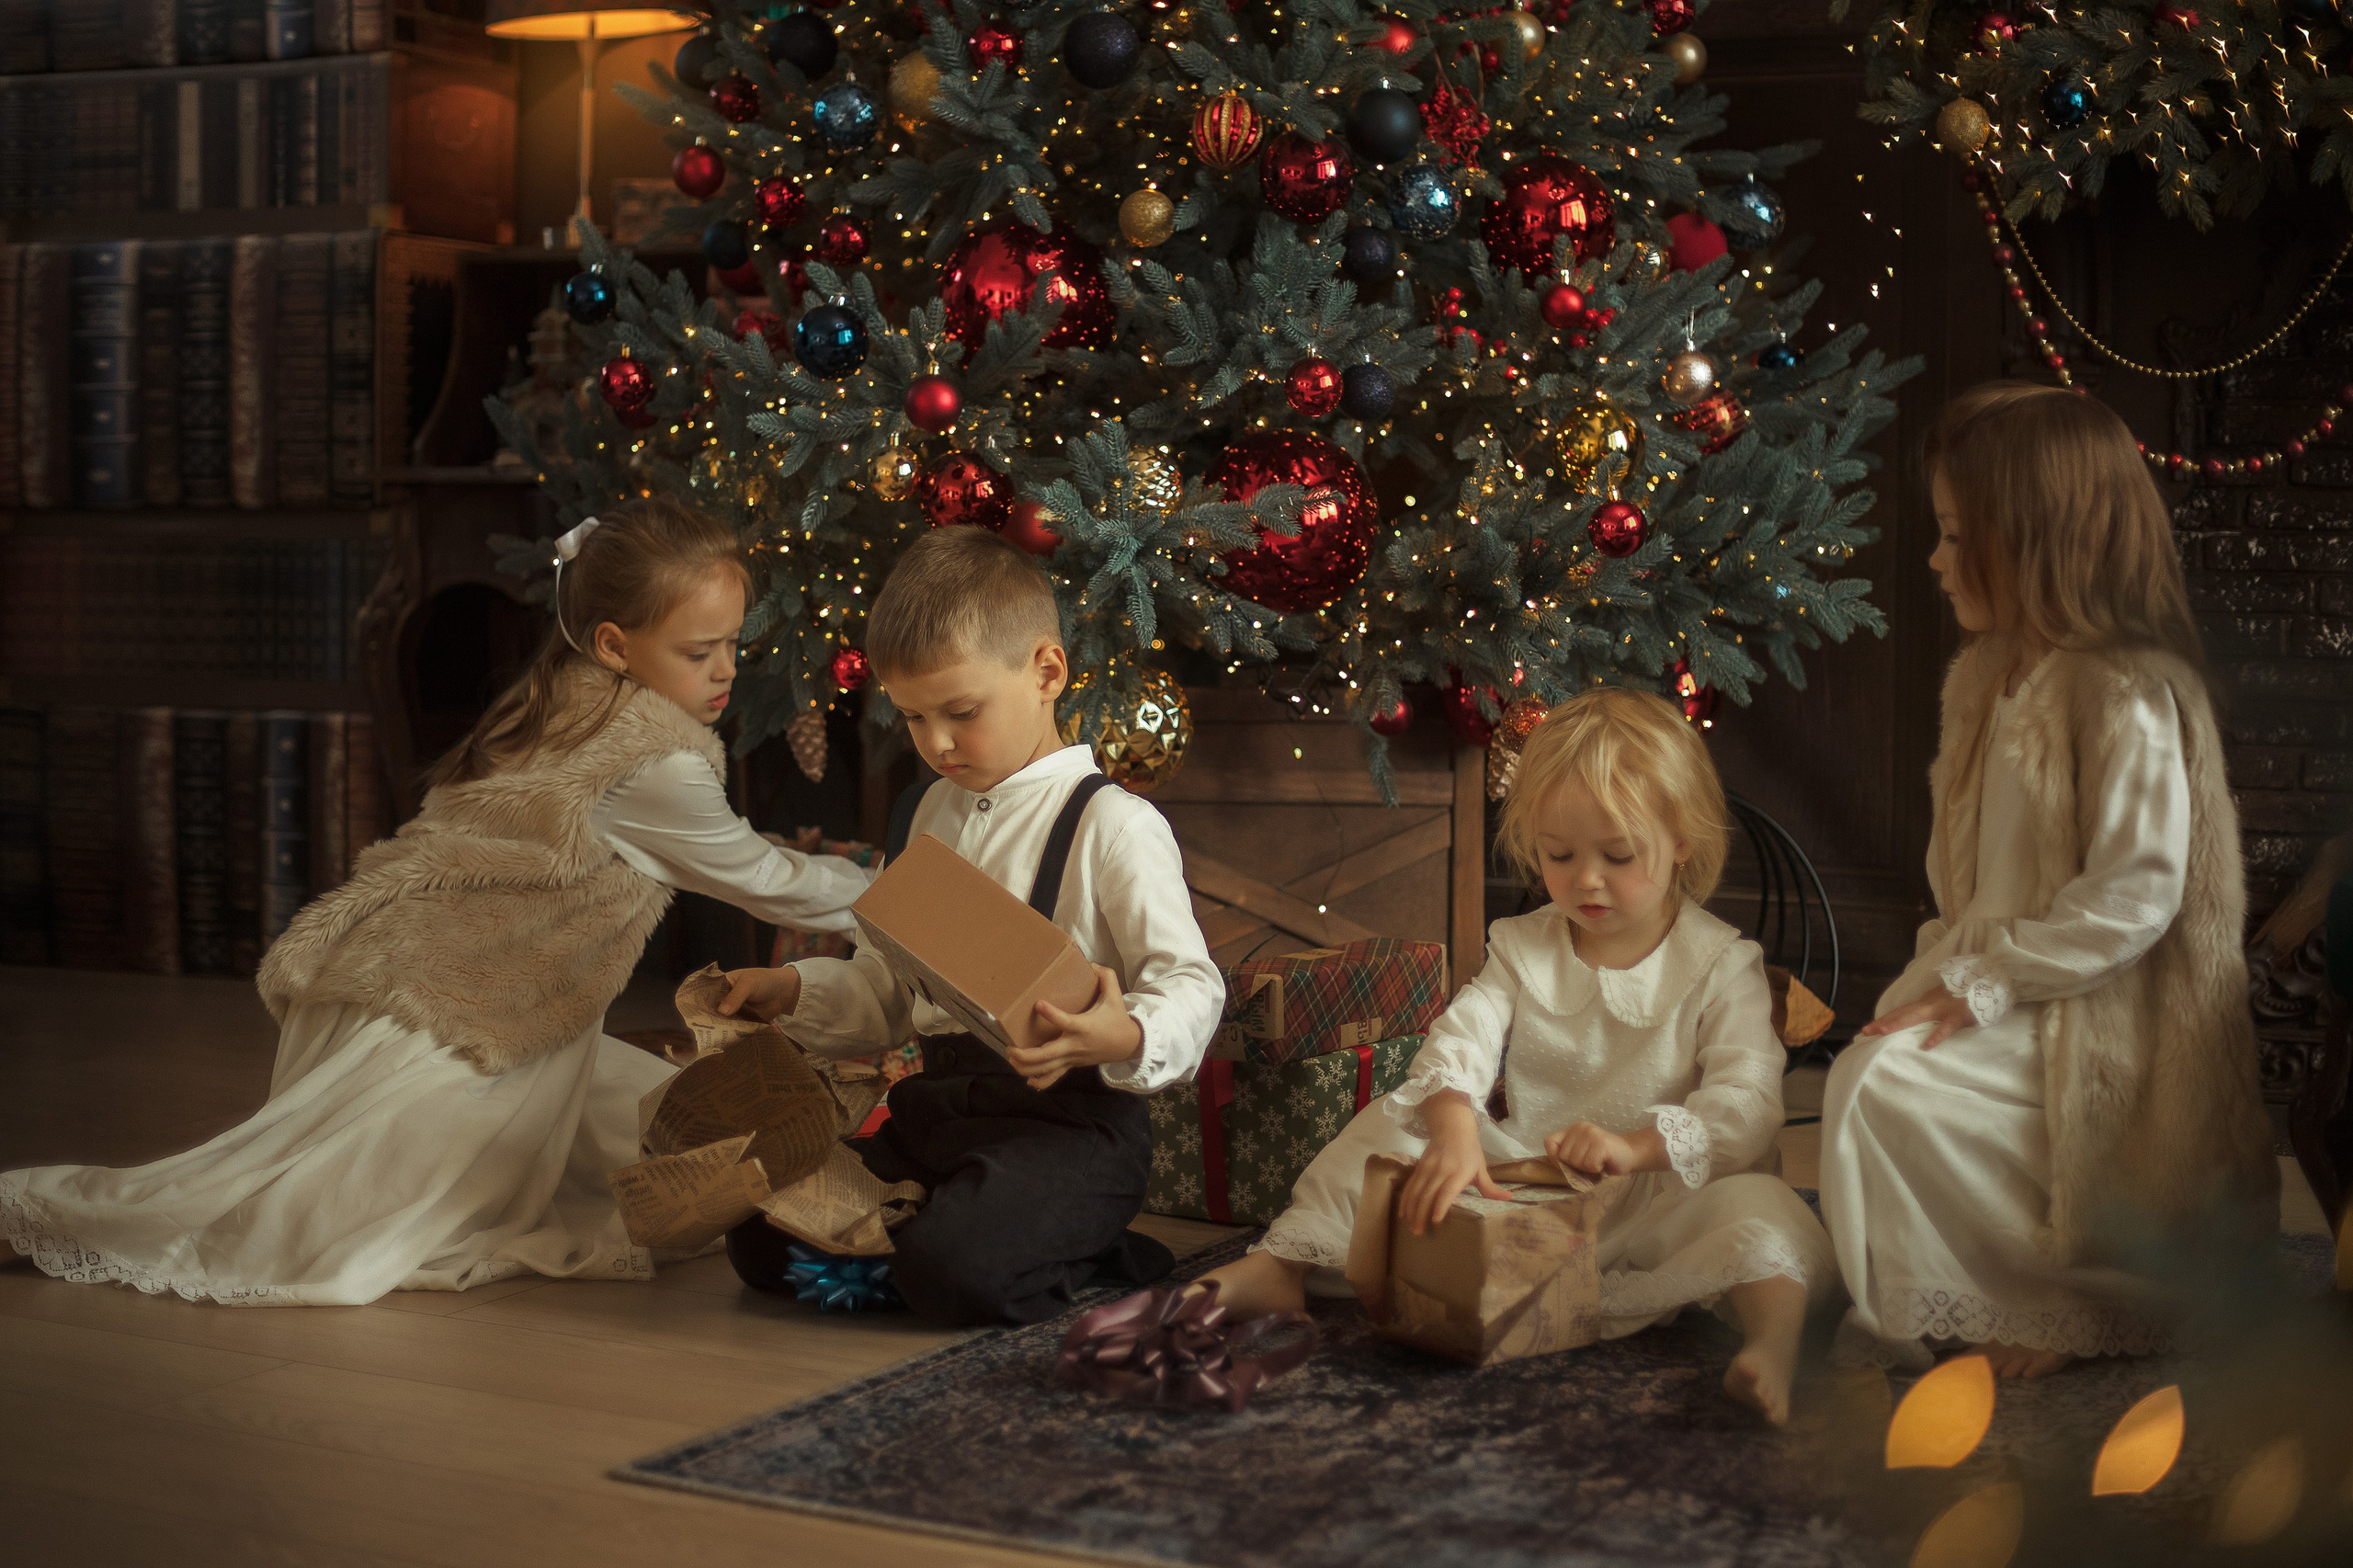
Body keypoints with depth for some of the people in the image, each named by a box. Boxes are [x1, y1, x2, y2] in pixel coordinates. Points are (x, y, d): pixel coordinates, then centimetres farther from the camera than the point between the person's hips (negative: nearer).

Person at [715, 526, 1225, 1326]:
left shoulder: (1111, 824, -8)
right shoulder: (933, 815, 17)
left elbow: (1191, 987, -16)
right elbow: (883, 987, 25)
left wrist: (1125, 1039, -36)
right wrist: (792, 991, 8)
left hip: (1065, 1119, -8)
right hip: (937, 1104, 8)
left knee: (949, 1271, -32)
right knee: (763, 1243, -2)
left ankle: (1088, 1257, 0)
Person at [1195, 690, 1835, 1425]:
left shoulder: (1720, 966, -4)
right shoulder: (1523, 949, 7)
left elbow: (1746, 1103, -16)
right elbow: (1462, 1036, -12)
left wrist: (1637, 1145, -34)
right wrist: (1453, 1129, -35)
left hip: (1661, 1192, -4)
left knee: (1758, 1209, -34)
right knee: (1393, 1120, -8)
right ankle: (1280, 1267, -10)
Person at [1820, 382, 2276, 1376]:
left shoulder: (2127, 697, -19)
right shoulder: (1990, 678, 12)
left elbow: (2136, 893, -23)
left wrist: (1988, 983, -22)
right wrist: (1950, 967, 2)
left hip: (2092, 1026, -9)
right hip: (2004, 985, 9)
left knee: (1882, 1090, -22)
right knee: (1866, 1064, -11)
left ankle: (2052, 1308, -1)